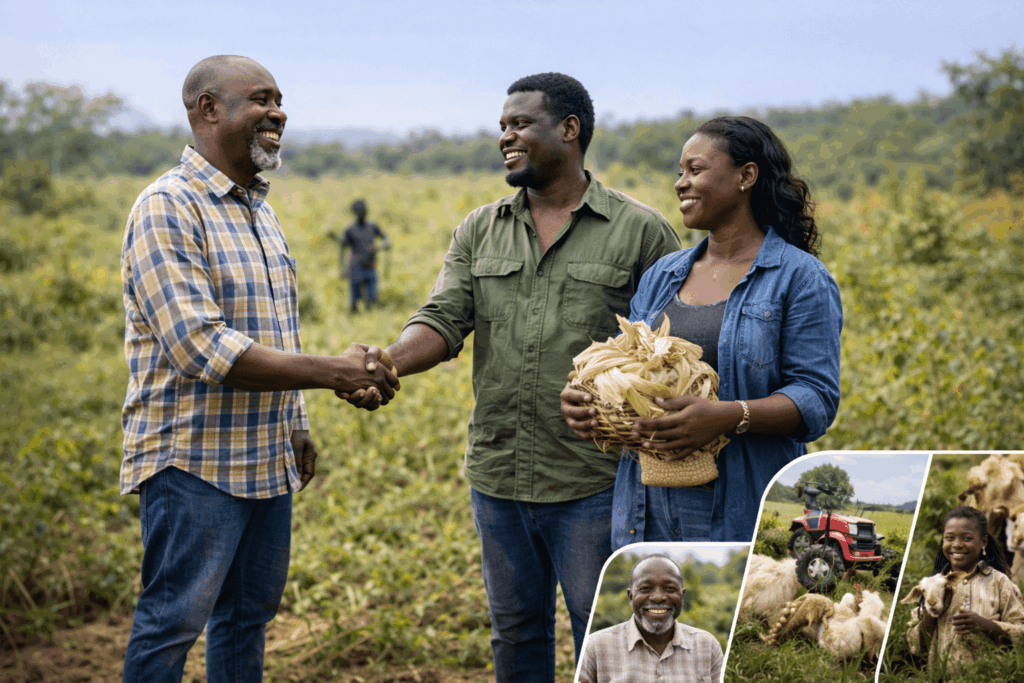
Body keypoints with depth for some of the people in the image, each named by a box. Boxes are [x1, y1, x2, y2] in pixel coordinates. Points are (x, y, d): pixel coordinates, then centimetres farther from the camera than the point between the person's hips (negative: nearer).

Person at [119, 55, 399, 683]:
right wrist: (332, 373, -24)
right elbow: (203, 349, -25)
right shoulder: (168, 209, -15)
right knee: (173, 623, -1)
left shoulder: (260, 209, 14)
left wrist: (297, 427, 20)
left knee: (250, 613, 15)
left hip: (268, 463, 9)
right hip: (195, 464, -8)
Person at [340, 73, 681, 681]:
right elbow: (443, 322, -2)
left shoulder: (641, 232, -4)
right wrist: (385, 363, -23)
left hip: (590, 484, -4)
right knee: (515, 633, 17)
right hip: (497, 476, 4)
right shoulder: (480, 231, 9)